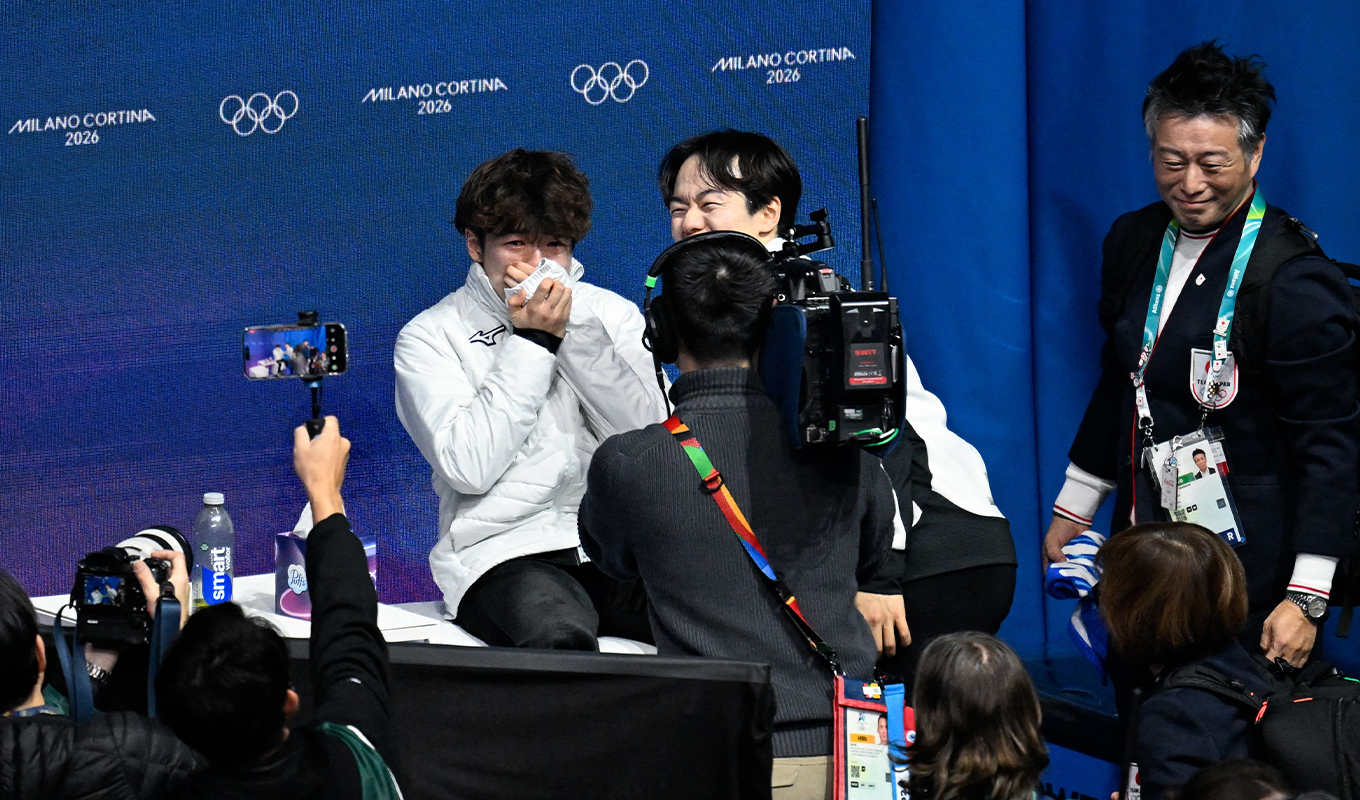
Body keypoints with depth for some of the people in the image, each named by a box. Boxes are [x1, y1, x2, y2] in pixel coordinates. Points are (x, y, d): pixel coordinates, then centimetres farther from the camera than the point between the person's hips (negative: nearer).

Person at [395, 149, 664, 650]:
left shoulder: (611, 314, 17)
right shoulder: (430, 337, 6)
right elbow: (468, 467, -9)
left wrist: (571, 333, -5)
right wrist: (531, 342, -7)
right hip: (504, 551, -3)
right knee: (559, 637, -40)